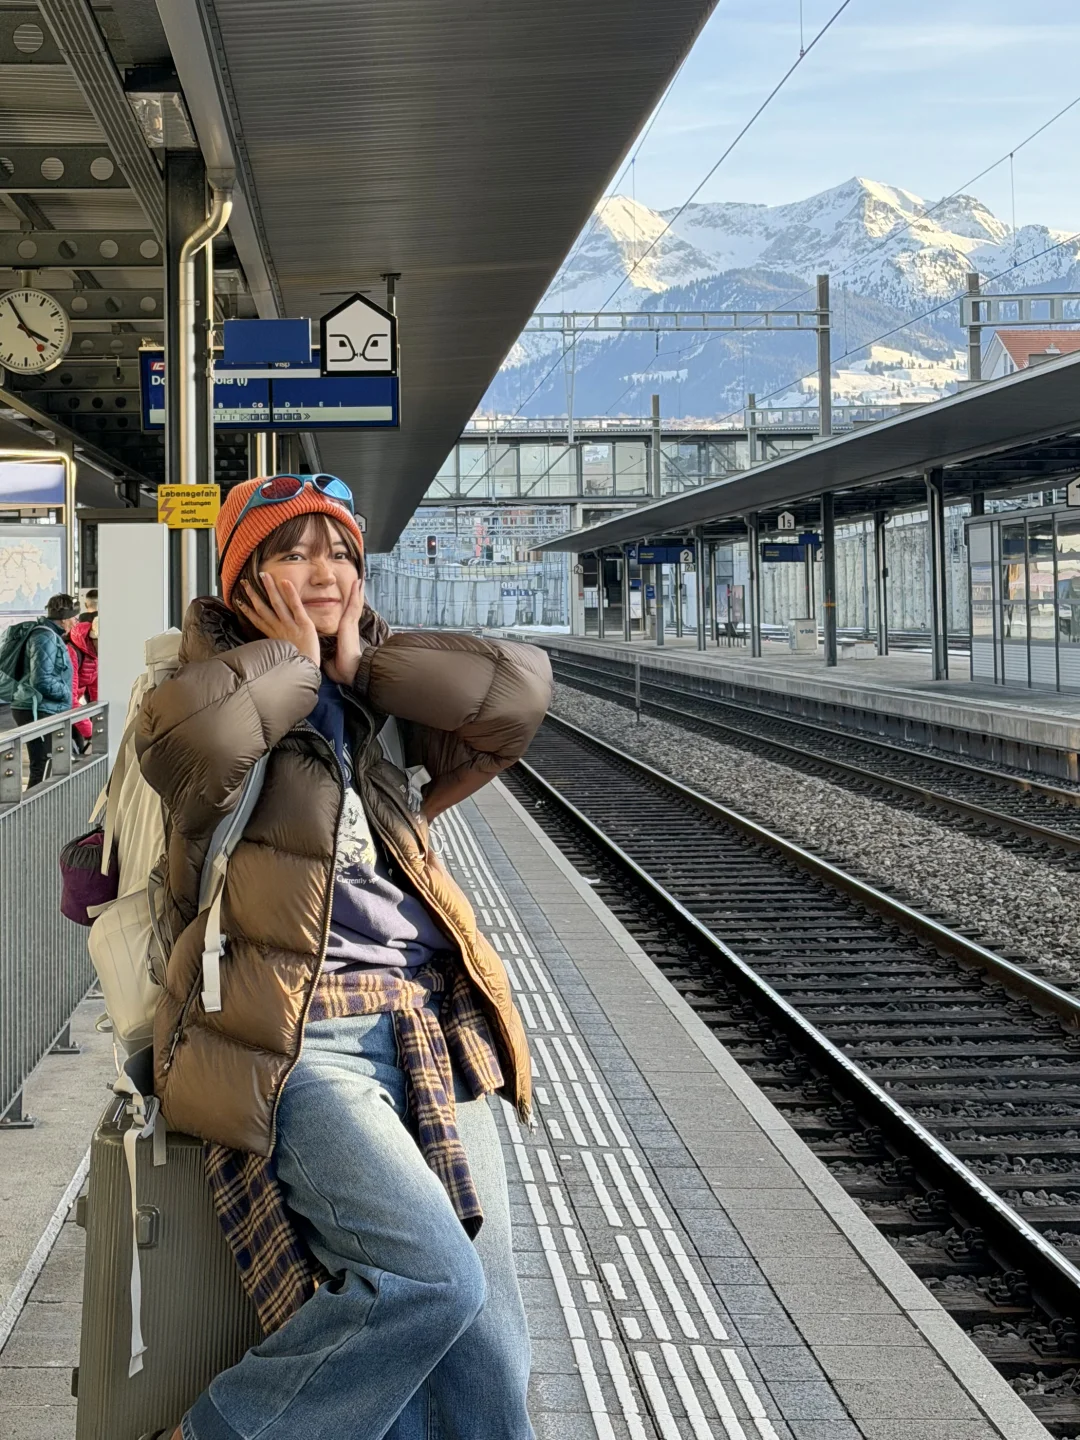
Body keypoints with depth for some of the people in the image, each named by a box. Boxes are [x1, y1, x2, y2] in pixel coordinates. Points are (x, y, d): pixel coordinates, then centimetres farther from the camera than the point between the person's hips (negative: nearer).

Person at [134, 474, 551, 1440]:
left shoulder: (382, 706, 20)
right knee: (429, 1276, -24)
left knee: (488, 1353, 0)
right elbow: (187, 739, -20)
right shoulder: (228, 682, 6)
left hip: (428, 1032, 6)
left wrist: (362, 661, 3)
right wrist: (292, 662, -4)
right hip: (297, 1044, -6)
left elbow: (520, 693, 4)